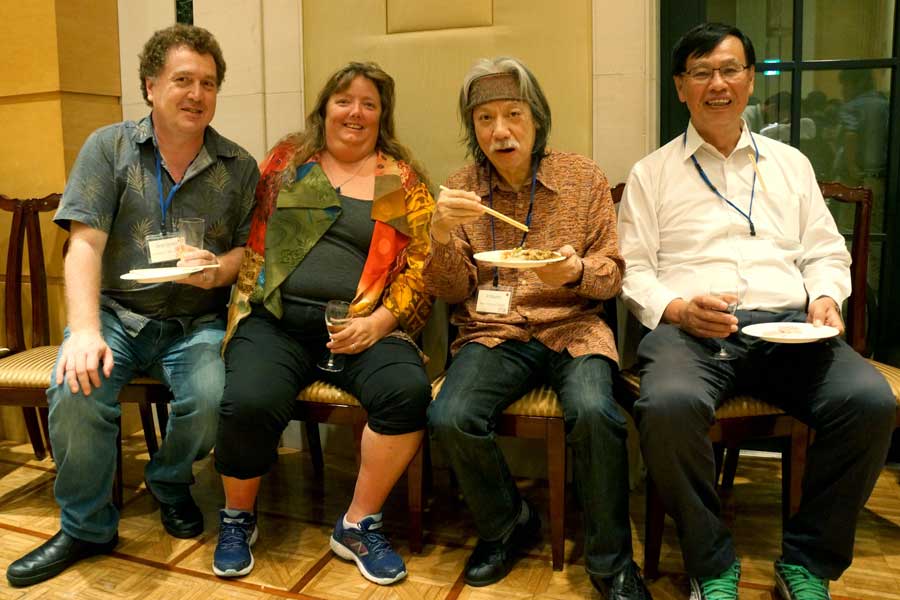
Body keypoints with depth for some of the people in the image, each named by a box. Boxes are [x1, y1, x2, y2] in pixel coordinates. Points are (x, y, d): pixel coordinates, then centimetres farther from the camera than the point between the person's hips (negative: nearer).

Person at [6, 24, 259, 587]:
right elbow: (85, 245, -7)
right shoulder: (109, 147, 2)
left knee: (210, 400, -27)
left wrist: (219, 269, -18)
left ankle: (170, 481, 10)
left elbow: (251, 246, 6)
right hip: (115, 312, 0)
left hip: (194, 323, 0)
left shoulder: (239, 167, 5)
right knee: (76, 393, -27)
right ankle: (87, 527, 0)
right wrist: (85, 330, -21)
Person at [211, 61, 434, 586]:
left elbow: (420, 266, 3)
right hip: (276, 321, 1)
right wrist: (244, 298, -1)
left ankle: (359, 525, -5)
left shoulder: (404, 181, 11)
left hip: (364, 328, 0)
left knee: (408, 391, -29)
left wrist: (378, 322, -11)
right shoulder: (286, 160, 16)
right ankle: (238, 518, 6)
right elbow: (247, 234, 15)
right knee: (249, 403, -28)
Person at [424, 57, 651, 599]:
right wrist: (442, 235, -15)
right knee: (450, 420, -25)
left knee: (593, 412, -31)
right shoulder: (462, 188, 6)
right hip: (493, 331, 1)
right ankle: (508, 524, 7)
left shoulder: (583, 177, 4)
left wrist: (576, 270, -18)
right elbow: (451, 292, 4)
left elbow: (613, 274, 5)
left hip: (573, 328, -1)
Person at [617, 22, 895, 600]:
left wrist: (826, 298, 0)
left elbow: (827, 252, 22)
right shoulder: (652, 173, 14)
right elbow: (633, 270, 7)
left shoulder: (790, 163, 24)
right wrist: (677, 308, -12)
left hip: (787, 325, 3)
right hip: (688, 328, -3)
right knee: (668, 406, -36)